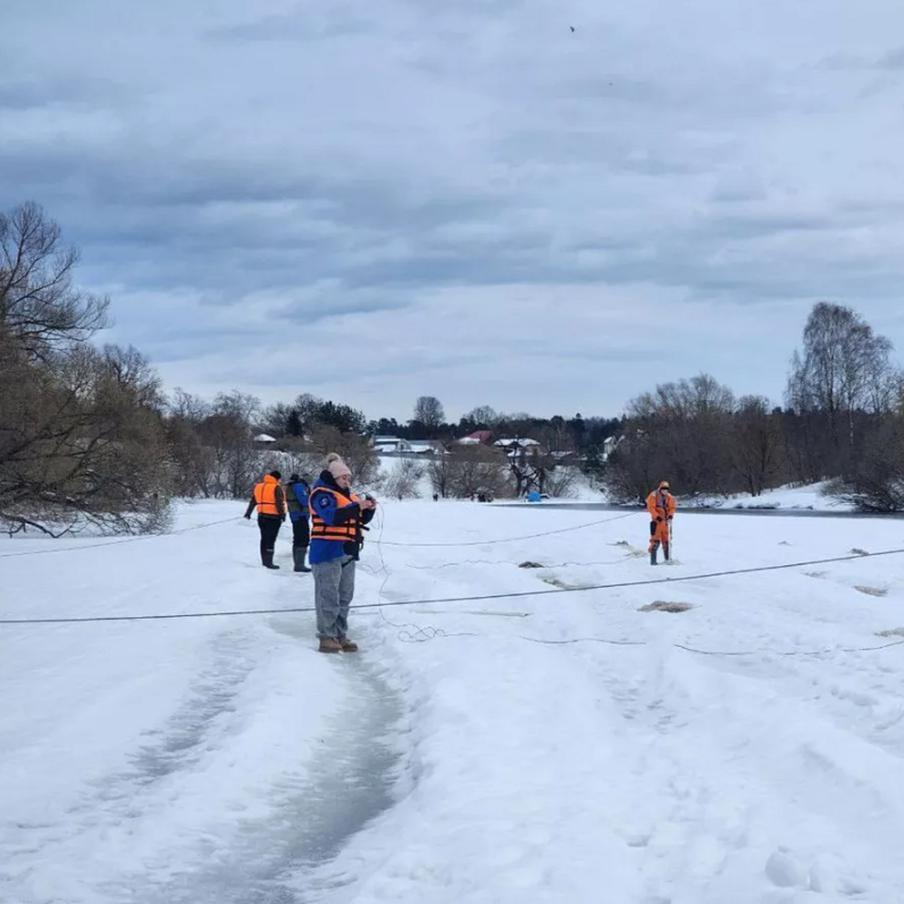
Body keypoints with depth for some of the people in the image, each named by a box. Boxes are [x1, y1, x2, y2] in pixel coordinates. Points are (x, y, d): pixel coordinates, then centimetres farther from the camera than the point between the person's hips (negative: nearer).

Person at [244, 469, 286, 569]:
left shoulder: (258, 487, 10)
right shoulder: (276, 488, -11)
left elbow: (253, 501, 19)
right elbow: (279, 503, -18)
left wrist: (248, 513, 27)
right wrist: (282, 514, -15)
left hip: (262, 516, 7)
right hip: (273, 517, -7)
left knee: (264, 539, 16)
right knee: (270, 540, -5)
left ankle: (264, 561, 22)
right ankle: (269, 562, -8)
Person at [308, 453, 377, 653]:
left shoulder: (349, 495, 17)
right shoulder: (322, 494, -10)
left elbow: (362, 519, 20)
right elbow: (332, 516, -24)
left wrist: (369, 508, -1)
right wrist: (356, 506, -25)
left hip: (347, 553, 9)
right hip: (327, 552, -9)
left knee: (345, 597, 11)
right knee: (329, 597, -8)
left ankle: (341, 636, 17)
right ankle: (327, 637, -6)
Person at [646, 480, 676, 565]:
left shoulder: (669, 497, 7)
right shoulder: (653, 496, -8)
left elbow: (672, 507, 9)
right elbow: (651, 508, -12)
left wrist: (670, 516, -10)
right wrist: (657, 517, -21)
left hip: (665, 520, 5)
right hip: (656, 520, -5)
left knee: (666, 540, 9)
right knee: (655, 540, -10)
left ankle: (667, 559, 16)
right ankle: (653, 560, -8)